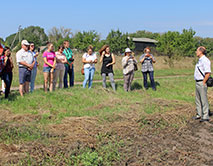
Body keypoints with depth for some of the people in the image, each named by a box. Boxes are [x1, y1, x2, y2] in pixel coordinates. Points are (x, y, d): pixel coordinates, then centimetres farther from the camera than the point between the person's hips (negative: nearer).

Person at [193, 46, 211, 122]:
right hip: (197, 82, 10)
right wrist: (197, 82, 16)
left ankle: (205, 116, 1)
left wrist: (203, 83, -19)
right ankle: (199, 114, 24)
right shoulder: (199, 60, 15)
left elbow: (208, 73, -21)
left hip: (202, 83, -10)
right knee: (198, 99, 14)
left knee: (204, 100, -4)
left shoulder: (205, 60, -15)